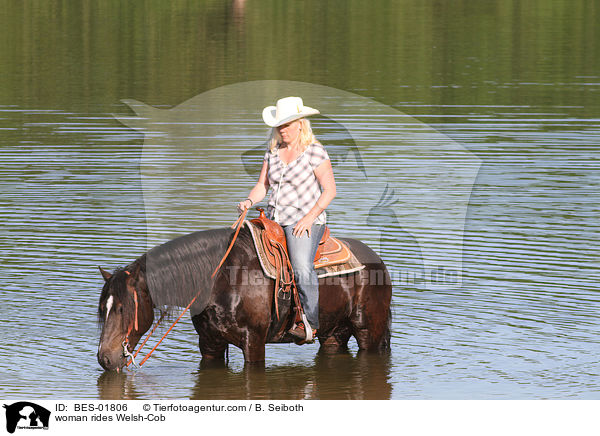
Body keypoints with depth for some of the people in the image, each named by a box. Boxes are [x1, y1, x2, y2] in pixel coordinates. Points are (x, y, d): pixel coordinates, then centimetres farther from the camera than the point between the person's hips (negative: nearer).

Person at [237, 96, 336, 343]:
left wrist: (310, 217, -15)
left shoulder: (315, 152, -4)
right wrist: (250, 201, -5)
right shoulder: (273, 152, 14)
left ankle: (310, 322, -19)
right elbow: (262, 186, 17)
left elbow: (329, 190, -5)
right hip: (273, 220, 6)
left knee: (302, 268, -28)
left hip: (304, 222, -6)